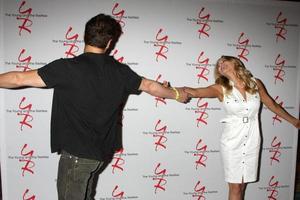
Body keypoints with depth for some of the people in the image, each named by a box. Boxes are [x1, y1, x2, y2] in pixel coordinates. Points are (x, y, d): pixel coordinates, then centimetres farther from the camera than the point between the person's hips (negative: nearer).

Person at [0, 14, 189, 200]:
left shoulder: (67, 68, -18)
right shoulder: (120, 71, -2)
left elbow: (20, 79, -13)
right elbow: (151, 86, 11)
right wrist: (177, 94, 27)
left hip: (76, 154, -6)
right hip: (101, 152, 6)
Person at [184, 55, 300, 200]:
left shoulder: (256, 83, 0)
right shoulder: (220, 88, -7)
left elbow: (272, 104, 14)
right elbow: (194, 92, -22)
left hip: (252, 141, 2)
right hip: (232, 142, -2)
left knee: (242, 185, 11)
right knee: (235, 187, 4)